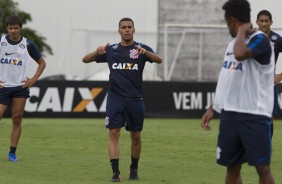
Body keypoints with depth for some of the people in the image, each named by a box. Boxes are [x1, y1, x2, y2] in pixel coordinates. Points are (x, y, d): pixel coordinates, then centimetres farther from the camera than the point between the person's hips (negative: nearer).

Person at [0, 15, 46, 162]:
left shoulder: (27, 45, 0)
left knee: (17, 119, -1)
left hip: (20, 87, 0)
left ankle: (12, 153, 3)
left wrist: (33, 79, 0)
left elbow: (42, 63, 11)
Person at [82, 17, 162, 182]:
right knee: (114, 133, -10)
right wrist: (97, 53, -14)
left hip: (135, 99, 0)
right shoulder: (111, 50, 8)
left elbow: (159, 60, -14)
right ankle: (115, 172, -11)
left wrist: (145, 52, -35)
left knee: (136, 136, 7)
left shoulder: (141, 48, 2)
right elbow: (85, 59, 8)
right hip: (115, 98, 1)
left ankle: (134, 169, 26)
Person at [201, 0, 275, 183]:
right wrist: (213, 108, 18)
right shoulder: (234, 43, 15)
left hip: (255, 115, -8)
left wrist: (242, 31, -16)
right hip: (229, 114, 8)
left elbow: (240, 54, -33)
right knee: (232, 167, 9)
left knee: (262, 167, -6)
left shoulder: (260, 40, -12)